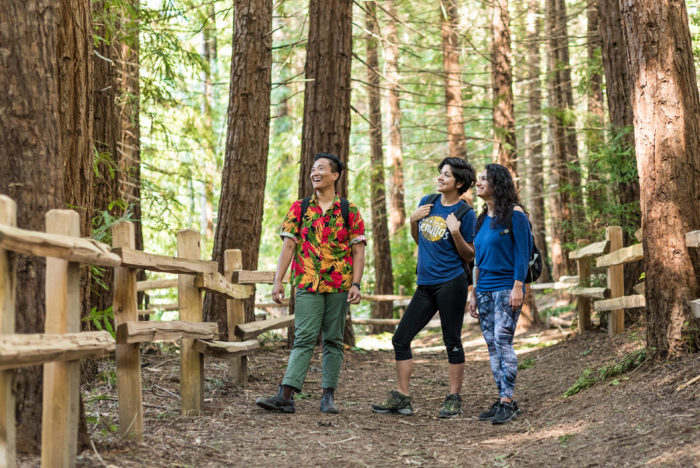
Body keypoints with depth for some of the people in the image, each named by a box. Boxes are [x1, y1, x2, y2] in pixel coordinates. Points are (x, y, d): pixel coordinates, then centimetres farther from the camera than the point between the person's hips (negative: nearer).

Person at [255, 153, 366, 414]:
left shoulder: (349, 211, 4)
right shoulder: (299, 208, 7)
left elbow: (358, 250, 3)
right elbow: (288, 245, 3)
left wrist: (356, 283, -8)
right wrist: (278, 281, -4)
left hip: (339, 285, 0)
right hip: (307, 284, 0)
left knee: (333, 340, 5)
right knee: (304, 339, -8)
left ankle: (328, 396, 11)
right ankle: (286, 396, -14)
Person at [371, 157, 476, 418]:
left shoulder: (466, 213, -5)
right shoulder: (427, 202, 10)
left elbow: (469, 256, -4)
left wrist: (456, 233, -19)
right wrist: (413, 220, 3)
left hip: (451, 283, -6)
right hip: (425, 284, 6)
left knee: (452, 341, 0)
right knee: (401, 338, 4)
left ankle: (454, 399, 10)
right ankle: (401, 398, 11)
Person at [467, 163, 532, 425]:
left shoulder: (514, 214, -6)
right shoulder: (482, 219, 16)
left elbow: (522, 252, -10)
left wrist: (518, 286, -17)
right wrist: (474, 293, 18)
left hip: (506, 288, -8)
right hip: (485, 290, 8)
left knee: (502, 341, -15)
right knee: (492, 345, 6)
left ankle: (508, 401, -13)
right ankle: (503, 401, 10)